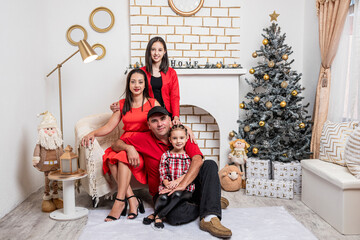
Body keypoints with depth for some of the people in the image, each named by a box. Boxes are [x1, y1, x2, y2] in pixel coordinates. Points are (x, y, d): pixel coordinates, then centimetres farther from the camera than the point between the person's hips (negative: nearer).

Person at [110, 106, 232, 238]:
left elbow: (197, 161, -17)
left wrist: (182, 184, -30)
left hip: (189, 187, 2)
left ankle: (209, 218, -29)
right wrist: (128, 147, -18)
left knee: (210, 165, -22)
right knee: (175, 216, -35)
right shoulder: (145, 139, -1)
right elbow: (116, 145, 5)